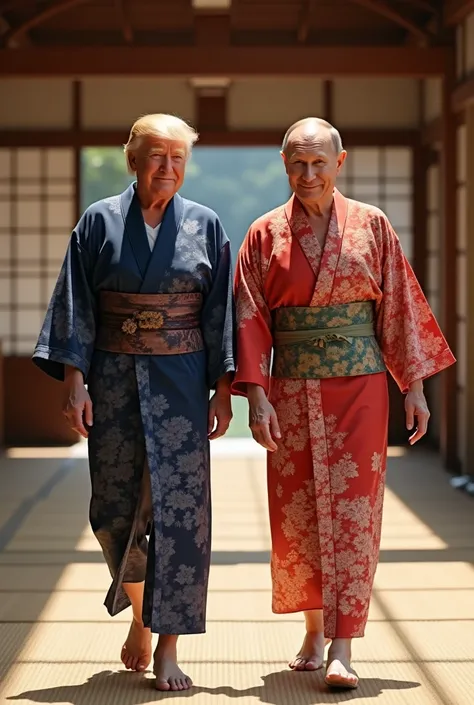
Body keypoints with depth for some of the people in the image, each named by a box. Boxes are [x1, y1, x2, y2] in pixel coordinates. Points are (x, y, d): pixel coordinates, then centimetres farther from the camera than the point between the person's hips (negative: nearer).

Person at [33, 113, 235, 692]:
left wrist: (223, 390, -2)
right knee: (116, 507, 6)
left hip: (180, 382, 0)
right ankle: (139, 616, 30)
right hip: (113, 379, 0)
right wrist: (74, 380, -8)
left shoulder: (204, 226, 4)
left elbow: (220, 313, 3)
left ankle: (168, 645, 2)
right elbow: (76, 307, 0)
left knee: (178, 508, -4)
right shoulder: (100, 222, 2)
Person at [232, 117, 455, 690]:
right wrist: (257, 397, -9)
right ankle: (314, 629, 22)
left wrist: (414, 385, 1)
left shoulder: (372, 226, 3)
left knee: (352, 509, -5)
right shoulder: (266, 234, 3)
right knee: (298, 511, 6)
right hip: (293, 390, 1)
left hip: (360, 386, -1)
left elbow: (400, 306, 4)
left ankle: (342, 647, -5)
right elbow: (250, 320, 0)